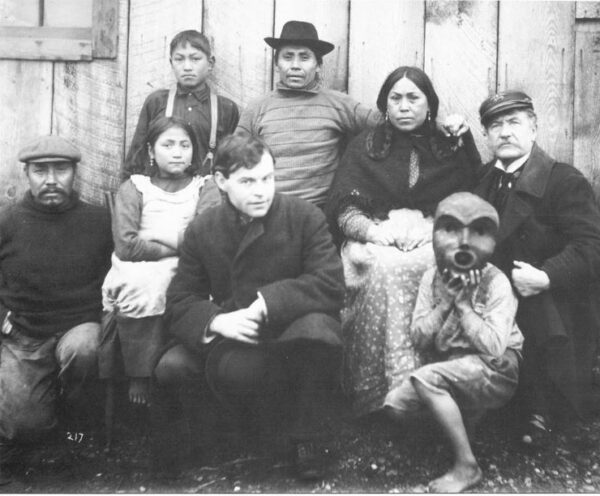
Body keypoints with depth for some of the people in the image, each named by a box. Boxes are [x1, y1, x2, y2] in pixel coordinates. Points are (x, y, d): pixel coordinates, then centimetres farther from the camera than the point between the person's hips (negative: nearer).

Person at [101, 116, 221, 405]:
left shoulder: (205, 189, 11)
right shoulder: (133, 188, 9)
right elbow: (126, 246, -6)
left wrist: (154, 236, -6)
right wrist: (178, 247, -5)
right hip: (138, 274, 0)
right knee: (139, 283, -32)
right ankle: (138, 376, -16)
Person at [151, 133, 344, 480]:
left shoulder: (305, 216, -6)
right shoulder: (202, 230, 2)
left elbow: (330, 284, -17)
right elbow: (181, 302, 0)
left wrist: (266, 303, -25)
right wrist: (217, 321, -22)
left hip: (292, 328, -1)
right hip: (233, 337, 1)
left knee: (317, 328, -36)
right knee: (171, 368, -26)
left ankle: (305, 438, -9)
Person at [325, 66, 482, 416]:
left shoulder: (449, 146, 18)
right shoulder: (366, 147, 16)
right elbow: (344, 208, 4)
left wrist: (465, 140, 0)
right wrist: (372, 230, -17)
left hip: (432, 242, 0)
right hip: (376, 242, 0)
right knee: (385, 268, -34)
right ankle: (377, 393, -32)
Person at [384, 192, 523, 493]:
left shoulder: (496, 283, -13)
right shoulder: (432, 277, 0)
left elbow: (494, 347, -23)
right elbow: (417, 339, -4)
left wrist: (464, 304, -20)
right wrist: (445, 303, -16)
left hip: (495, 371, -5)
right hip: (448, 370, 6)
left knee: (424, 377, -30)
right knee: (396, 404, -13)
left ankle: (467, 466, -17)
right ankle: (465, 413, 9)